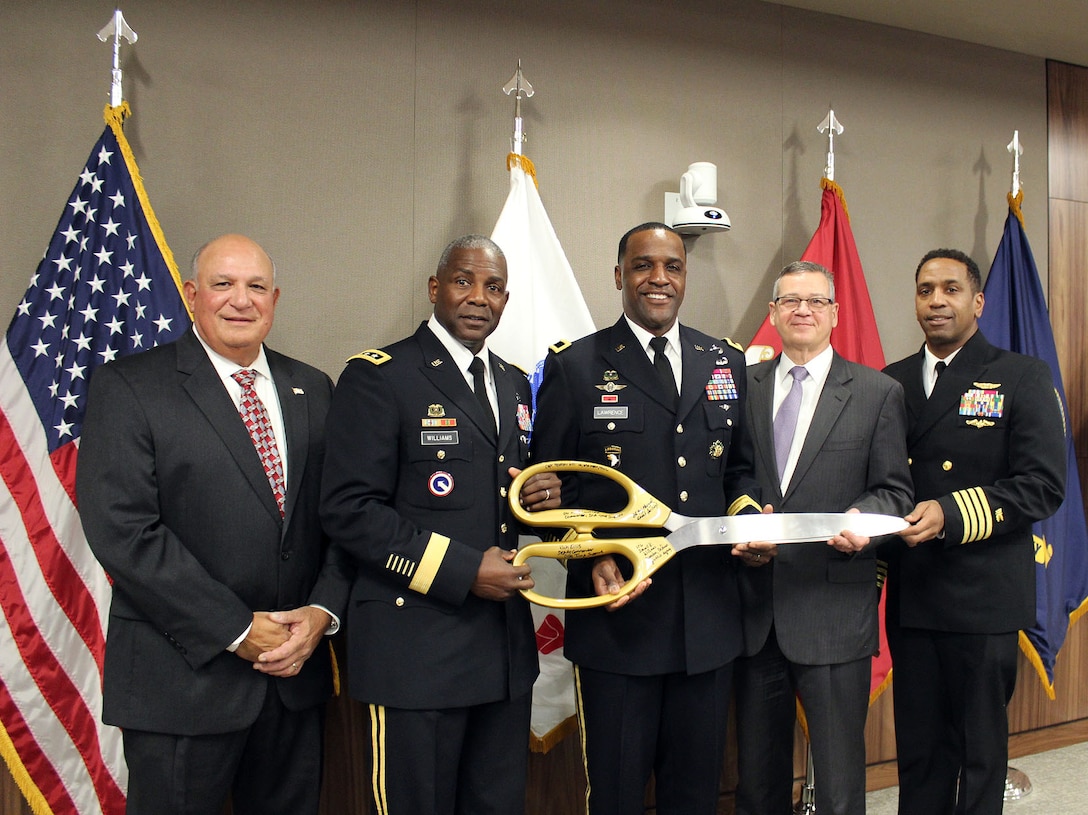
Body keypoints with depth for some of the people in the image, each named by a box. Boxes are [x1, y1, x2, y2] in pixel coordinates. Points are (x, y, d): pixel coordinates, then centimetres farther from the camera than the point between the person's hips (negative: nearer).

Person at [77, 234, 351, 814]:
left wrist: (321, 611, -8)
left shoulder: (313, 391, 9)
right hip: (184, 677, -4)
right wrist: (237, 631, -15)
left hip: (297, 672, 5)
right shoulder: (128, 386, -6)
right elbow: (122, 531, -15)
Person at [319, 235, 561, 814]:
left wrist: (542, 496, 0)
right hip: (417, 650, -6)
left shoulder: (514, 385, 14)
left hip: (506, 647, 7)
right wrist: (463, 570, -18)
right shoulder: (377, 377, -8)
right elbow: (348, 511, -15)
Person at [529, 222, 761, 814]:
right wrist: (588, 557, -17)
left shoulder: (726, 361, 10)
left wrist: (748, 516, -3)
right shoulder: (574, 366, -2)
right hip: (618, 611, -3)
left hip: (710, 616, 4)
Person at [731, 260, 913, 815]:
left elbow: (895, 490, 1)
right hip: (755, 610, 3)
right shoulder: (742, 386, 8)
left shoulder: (878, 394, 2)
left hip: (834, 612, -2)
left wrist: (862, 519, -20)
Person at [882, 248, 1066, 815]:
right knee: (918, 746, 12)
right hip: (910, 594, 4)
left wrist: (951, 514, -21)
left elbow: (1042, 486, -11)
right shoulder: (892, 382, 11)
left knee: (980, 748, 9)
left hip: (984, 597, -3)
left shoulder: (1022, 378, -2)